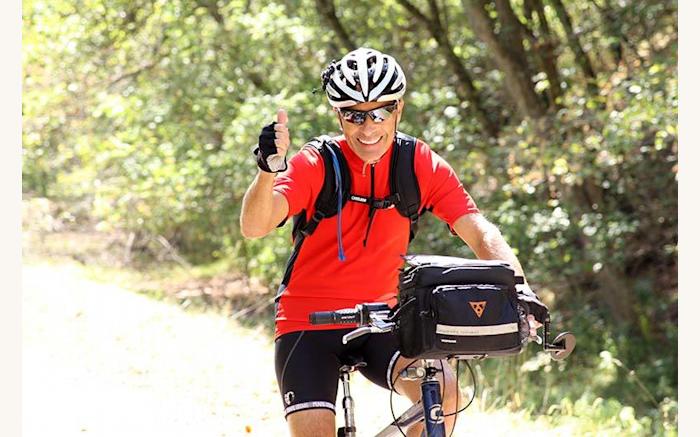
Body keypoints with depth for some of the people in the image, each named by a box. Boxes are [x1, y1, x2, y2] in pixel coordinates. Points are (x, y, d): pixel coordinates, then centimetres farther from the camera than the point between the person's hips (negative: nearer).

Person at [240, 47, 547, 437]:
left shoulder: (422, 165, -6)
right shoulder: (315, 165, -13)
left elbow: (481, 233, -15)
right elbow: (254, 227, -26)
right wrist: (268, 168, -47)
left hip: (381, 323, 2)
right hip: (308, 326, -2)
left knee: (443, 389, -25)